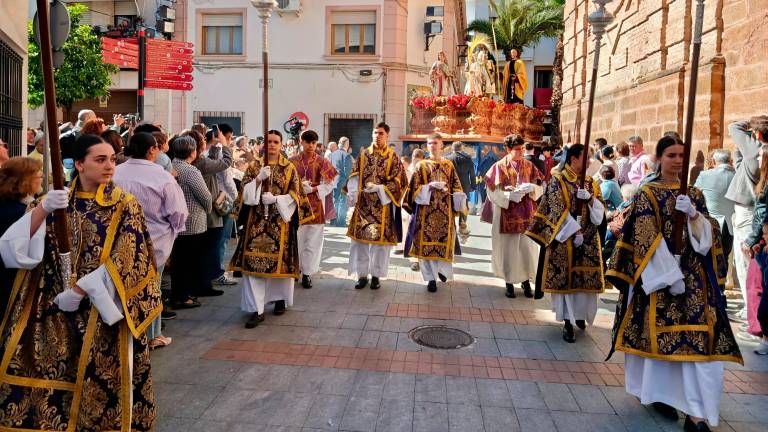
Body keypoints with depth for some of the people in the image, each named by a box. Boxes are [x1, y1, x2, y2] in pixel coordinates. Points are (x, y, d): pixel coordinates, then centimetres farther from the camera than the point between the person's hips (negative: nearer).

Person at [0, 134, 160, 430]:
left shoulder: (125, 206, -2)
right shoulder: (59, 200, 5)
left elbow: (126, 263, -10)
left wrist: (80, 290, -15)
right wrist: (42, 209, -24)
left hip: (102, 314, -2)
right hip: (55, 311, 2)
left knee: (99, 387, 3)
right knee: (48, 378, 2)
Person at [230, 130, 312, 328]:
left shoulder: (289, 168, 5)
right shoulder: (254, 166, 8)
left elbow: (295, 195, 0)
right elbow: (246, 191, 1)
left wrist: (276, 199, -14)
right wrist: (259, 179, -15)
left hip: (281, 221, -1)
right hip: (257, 221, 1)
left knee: (280, 259, 3)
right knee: (253, 261, -6)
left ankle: (280, 298, 28)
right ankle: (256, 309, -4)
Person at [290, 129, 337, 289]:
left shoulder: (322, 161, 0)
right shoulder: (292, 161, 4)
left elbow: (329, 184, -3)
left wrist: (313, 189, -16)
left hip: (315, 206, -1)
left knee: (312, 241, 1)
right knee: (296, 239, 5)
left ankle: (307, 273, 10)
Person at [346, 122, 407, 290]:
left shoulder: (393, 157, 1)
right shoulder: (363, 154, 9)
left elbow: (397, 181, -3)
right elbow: (354, 176, 8)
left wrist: (378, 188, -16)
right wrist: (353, 193, -8)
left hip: (382, 204, -2)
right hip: (363, 203, 2)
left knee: (380, 239, 2)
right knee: (360, 238, 2)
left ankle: (376, 275, 14)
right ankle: (362, 274, 13)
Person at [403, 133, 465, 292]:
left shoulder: (449, 165, 10)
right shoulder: (421, 165, 5)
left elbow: (456, 186, 10)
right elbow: (415, 188, -1)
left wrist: (458, 198, -9)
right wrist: (430, 186, -16)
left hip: (445, 211, 1)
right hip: (426, 210, -1)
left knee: (444, 241, 2)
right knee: (426, 242, -2)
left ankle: (443, 269, 28)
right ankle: (431, 277, 8)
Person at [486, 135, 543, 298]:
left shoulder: (529, 165, 6)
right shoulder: (500, 166, -4)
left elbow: (540, 187, 7)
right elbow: (493, 191, -8)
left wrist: (531, 187, -15)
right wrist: (510, 195, -21)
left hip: (527, 214, 3)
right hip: (507, 214, -3)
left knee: (527, 248, 4)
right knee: (508, 249, 3)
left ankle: (526, 281, 18)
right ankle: (509, 283, 15)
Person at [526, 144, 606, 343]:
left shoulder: (590, 182, 12)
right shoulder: (557, 180, -5)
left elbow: (600, 209, 6)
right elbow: (558, 210, -12)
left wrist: (591, 199, -13)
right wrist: (575, 232, -17)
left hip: (589, 240, 5)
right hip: (565, 239, -5)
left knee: (586, 278, 7)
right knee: (566, 278, -2)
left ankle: (580, 313, 29)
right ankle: (567, 323, 6)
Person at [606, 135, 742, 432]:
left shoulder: (694, 193, 11)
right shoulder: (647, 194, -3)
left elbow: (707, 233, 3)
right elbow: (646, 240, -11)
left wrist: (693, 214, -18)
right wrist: (670, 276, -17)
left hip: (694, 274, 4)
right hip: (658, 274, -4)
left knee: (697, 338, -3)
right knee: (659, 334, 1)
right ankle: (658, 393, 22)